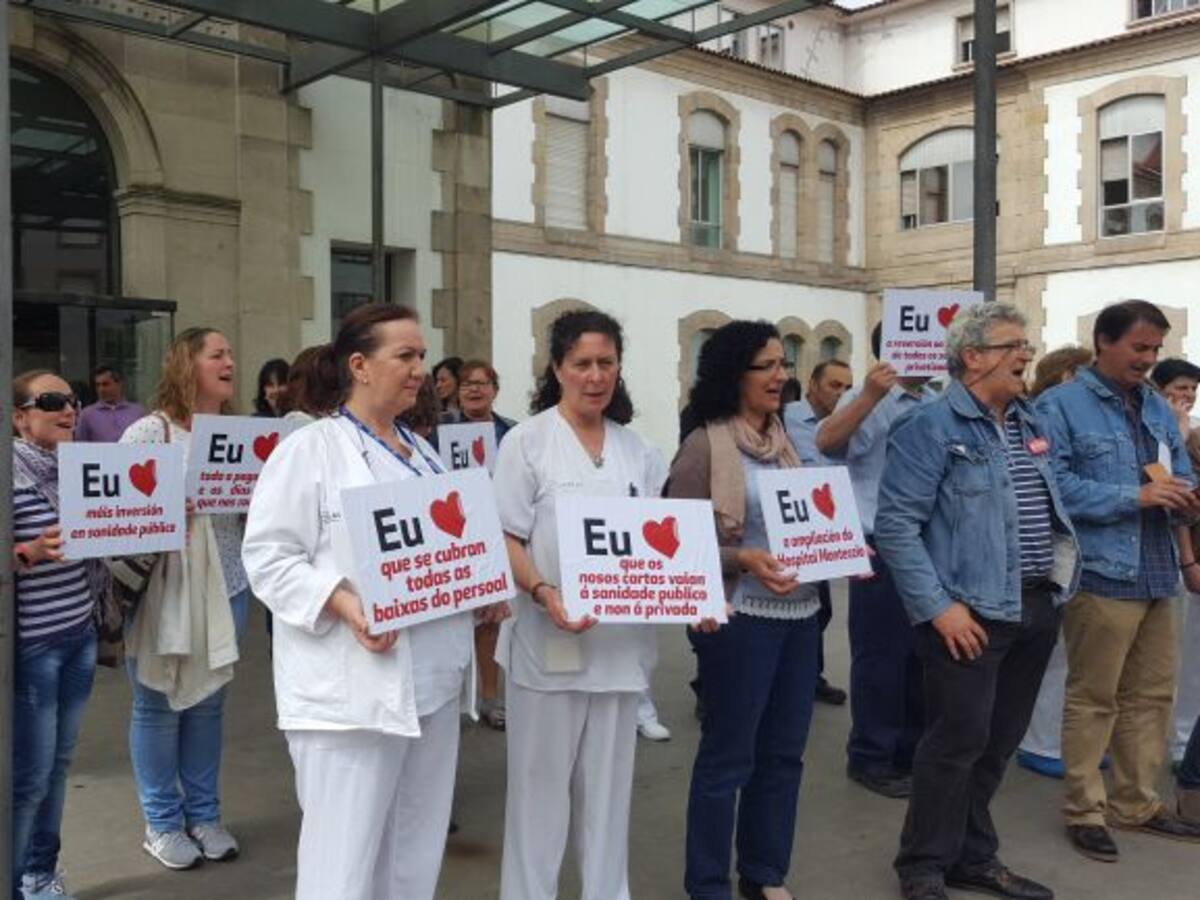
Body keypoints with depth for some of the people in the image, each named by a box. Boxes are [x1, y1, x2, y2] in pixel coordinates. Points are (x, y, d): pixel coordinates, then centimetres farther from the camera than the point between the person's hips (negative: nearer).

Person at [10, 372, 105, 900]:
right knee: (29, 775, 2)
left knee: (59, 763, 16)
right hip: (31, 644, -7)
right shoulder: (12, 474, -15)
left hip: (80, 636, 7)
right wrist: (30, 552, -33)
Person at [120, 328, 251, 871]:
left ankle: (203, 814, 28)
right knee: (159, 706, 6)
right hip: (162, 588, -5)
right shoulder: (149, 432, -7)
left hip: (226, 585, 5)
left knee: (209, 703, 14)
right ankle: (162, 823, 22)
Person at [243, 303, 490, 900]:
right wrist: (346, 605, -26)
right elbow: (268, 557, -13)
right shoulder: (309, 449, -8)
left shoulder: (421, 452, 16)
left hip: (430, 679, 8)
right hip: (352, 687, -7)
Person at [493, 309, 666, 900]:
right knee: (541, 783, 6)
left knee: (609, 784, 14)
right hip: (548, 637, -4)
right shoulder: (527, 441, -4)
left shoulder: (637, 450, 10)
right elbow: (504, 539, -8)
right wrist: (542, 593, -24)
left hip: (620, 638, 4)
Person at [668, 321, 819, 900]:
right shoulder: (705, 446, -10)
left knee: (783, 753, 15)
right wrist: (743, 559, -26)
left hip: (800, 612, 7)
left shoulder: (783, 441, 11)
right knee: (728, 757, 4)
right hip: (740, 617, -7)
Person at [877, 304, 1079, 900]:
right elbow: (895, 524, -16)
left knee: (1000, 743, 15)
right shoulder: (932, 427, -11)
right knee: (957, 741, -1)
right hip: (971, 613, -7)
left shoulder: (1031, 425, 13)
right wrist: (938, 607, -20)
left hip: (1035, 609, 8)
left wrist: (1060, 581, 11)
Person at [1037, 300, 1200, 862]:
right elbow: (1054, 485, -19)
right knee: (1093, 699, 3)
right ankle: (1085, 811, 15)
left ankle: (1137, 803, 29)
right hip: (1101, 574, -7)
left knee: (1152, 695, 15)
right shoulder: (1061, 405, -7)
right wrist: (1135, 497, -20)